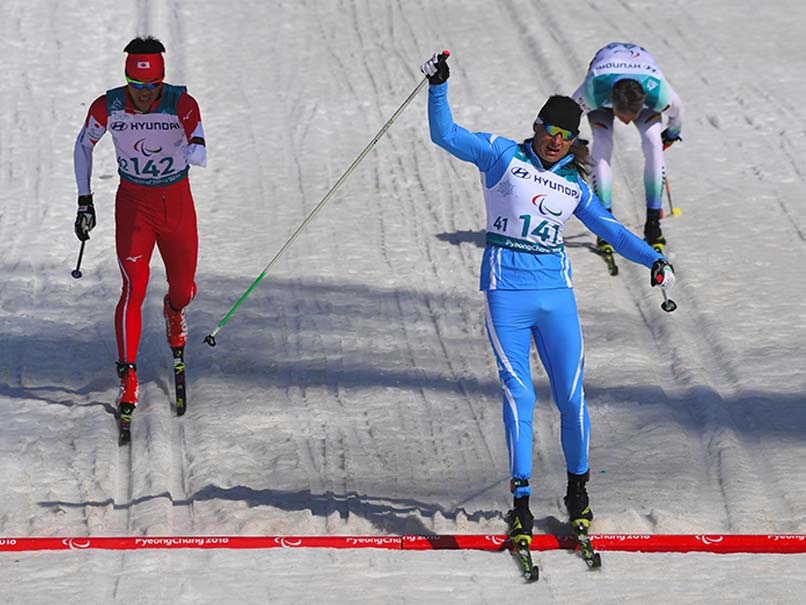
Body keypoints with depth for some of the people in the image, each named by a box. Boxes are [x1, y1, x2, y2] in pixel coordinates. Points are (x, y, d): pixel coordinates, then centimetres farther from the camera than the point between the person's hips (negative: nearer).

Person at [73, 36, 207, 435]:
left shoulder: (182, 104, -20)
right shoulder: (107, 107, -15)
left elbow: (202, 157, -29)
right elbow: (84, 145, 4)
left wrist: (195, 149, -53)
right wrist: (84, 201, 2)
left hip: (177, 203, 1)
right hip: (133, 204, -1)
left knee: (183, 288, 12)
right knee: (134, 287, -16)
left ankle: (174, 311, 51)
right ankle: (128, 376, -10)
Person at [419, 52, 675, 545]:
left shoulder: (574, 186, 12)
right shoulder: (502, 155, 2)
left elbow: (611, 229, 12)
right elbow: (446, 135, -2)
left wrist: (654, 260, -3)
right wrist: (438, 87, -16)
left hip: (555, 292, 3)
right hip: (506, 292, -3)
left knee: (571, 397, 0)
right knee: (519, 395, -7)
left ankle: (578, 486, 20)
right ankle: (521, 499, -2)